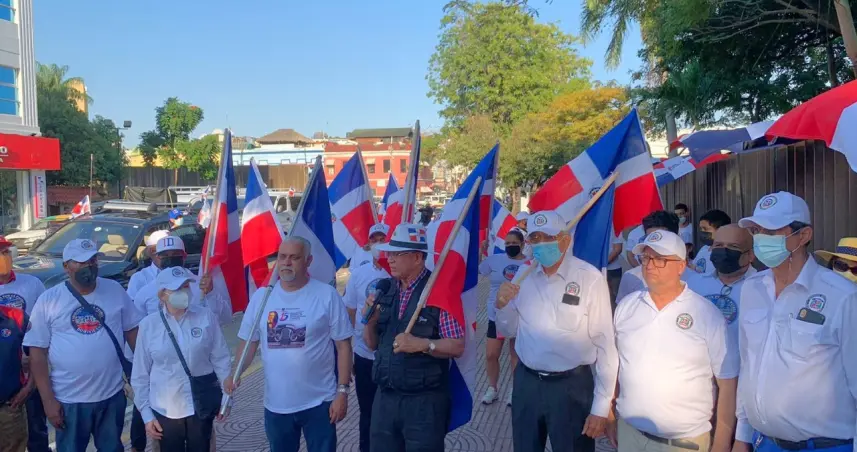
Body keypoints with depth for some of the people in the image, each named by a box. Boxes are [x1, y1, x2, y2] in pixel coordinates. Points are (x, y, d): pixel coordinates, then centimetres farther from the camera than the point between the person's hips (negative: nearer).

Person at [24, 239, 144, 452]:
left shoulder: (115, 290, -1)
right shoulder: (48, 300, -7)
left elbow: (132, 329, 6)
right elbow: (37, 352, -5)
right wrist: (48, 400, -8)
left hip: (113, 394, 2)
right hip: (69, 400, -1)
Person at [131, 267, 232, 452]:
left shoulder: (206, 317, -7)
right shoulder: (148, 325, -7)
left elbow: (220, 359, -1)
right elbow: (140, 374, -1)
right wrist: (146, 414, 0)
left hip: (201, 406, 0)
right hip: (165, 410, 0)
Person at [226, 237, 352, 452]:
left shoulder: (327, 295, -9)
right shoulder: (261, 296, 0)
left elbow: (343, 345, -6)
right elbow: (248, 342, 6)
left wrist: (342, 391, -10)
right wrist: (235, 373, -12)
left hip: (319, 402, -3)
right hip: (276, 404, 3)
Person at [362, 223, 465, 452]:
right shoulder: (385, 290, 6)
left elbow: (457, 347, -14)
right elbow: (372, 344, 11)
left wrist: (422, 344, -27)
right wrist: (370, 320, -7)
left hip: (424, 401, -6)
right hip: (385, 397, 6)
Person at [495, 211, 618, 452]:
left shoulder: (590, 277, -17)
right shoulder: (524, 275, 0)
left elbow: (606, 344, -13)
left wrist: (601, 407, -10)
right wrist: (502, 305, -11)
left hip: (571, 386, -5)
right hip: (526, 382, 5)